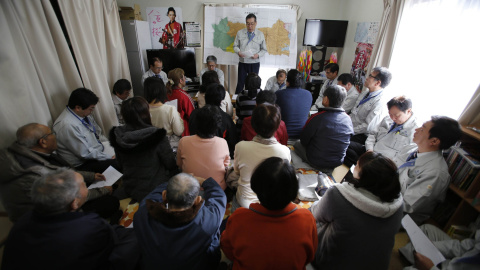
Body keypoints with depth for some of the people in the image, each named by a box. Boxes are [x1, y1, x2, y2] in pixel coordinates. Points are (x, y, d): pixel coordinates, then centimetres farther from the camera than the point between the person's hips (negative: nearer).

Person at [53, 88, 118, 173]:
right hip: (82, 165, -9)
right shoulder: (68, 125, -24)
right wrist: (110, 158, -17)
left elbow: (98, 134, 14)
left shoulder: (85, 114, 2)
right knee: (117, 163, -28)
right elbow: (85, 153, -22)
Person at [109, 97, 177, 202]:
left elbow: (121, 164, 6)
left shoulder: (118, 136, -10)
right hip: (155, 189, -6)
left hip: (130, 189, 6)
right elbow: (171, 164, -16)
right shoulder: (156, 135, -26)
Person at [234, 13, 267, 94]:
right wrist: (238, 52, -14)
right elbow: (235, 46, 9)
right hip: (242, 62, 0)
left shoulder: (260, 34, 3)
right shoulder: (240, 33, 4)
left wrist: (258, 55, -14)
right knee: (240, 83, 1)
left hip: (254, 63, 0)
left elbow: (264, 49, 7)